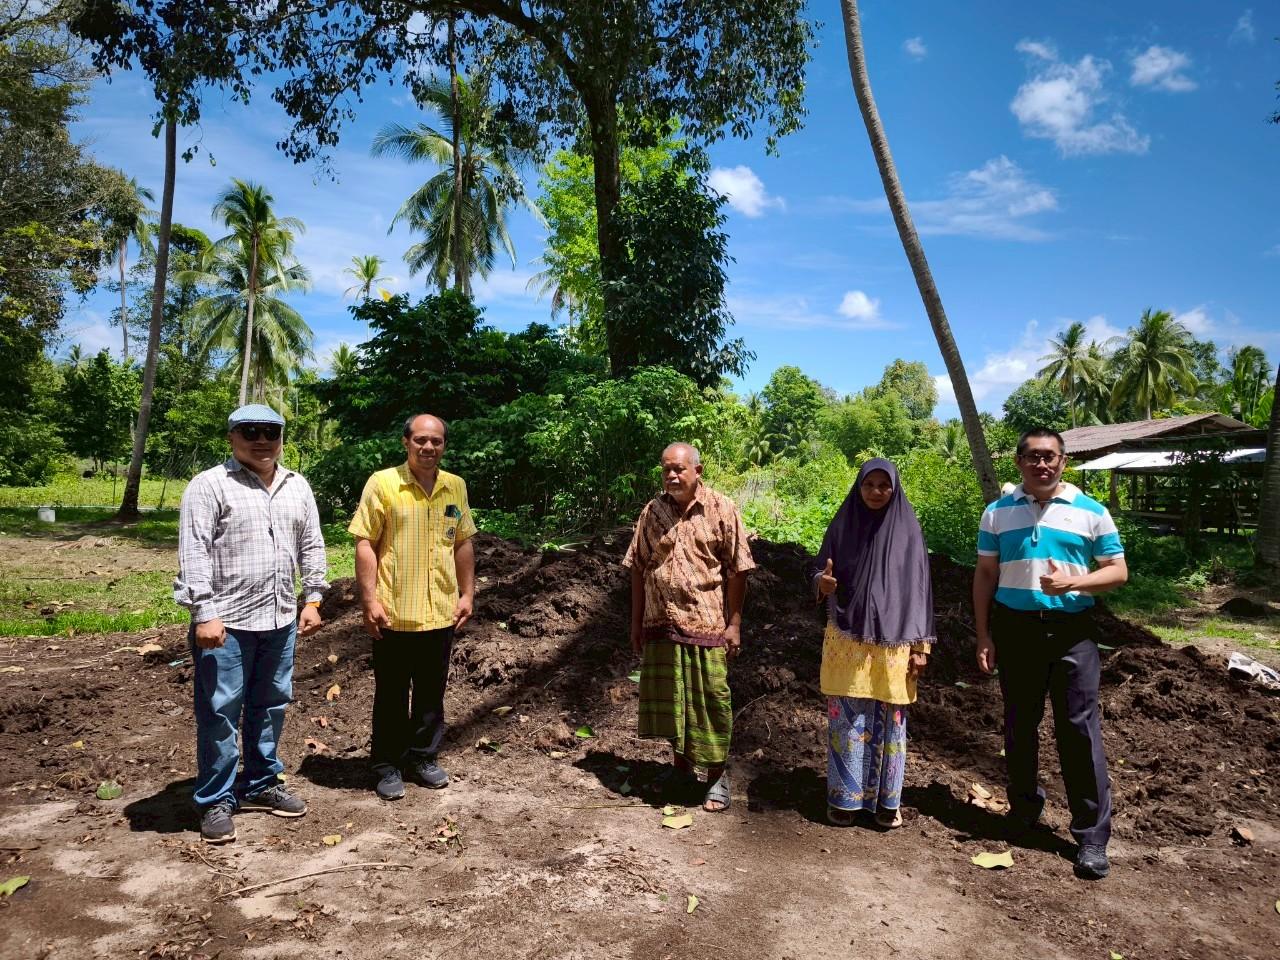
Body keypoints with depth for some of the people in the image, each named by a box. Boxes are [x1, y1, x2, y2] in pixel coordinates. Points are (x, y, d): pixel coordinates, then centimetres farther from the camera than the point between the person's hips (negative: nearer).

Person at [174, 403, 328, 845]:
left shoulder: (297, 487, 10)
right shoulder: (210, 485, -7)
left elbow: (311, 547, 14)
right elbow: (194, 554, -12)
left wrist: (312, 599, 9)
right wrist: (204, 614, -17)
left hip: (279, 620, 6)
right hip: (226, 622, -5)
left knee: (270, 707, 15)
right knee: (220, 712, 3)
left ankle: (261, 784, 30)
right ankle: (216, 801, 17)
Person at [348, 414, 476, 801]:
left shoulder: (456, 487, 7)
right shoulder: (382, 483, -7)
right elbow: (365, 544, -9)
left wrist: (467, 594, 10)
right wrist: (370, 600, -13)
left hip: (441, 613, 4)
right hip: (394, 613, -4)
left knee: (431, 693, 15)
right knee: (391, 694, 10)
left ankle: (424, 758, 31)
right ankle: (387, 766, 25)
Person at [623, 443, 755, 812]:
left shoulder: (722, 510, -5)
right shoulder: (652, 511, 5)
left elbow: (737, 571, -4)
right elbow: (638, 569, 8)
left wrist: (734, 623, -7)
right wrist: (636, 622, 7)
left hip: (707, 625, -3)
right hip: (661, 624, 4)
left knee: (711, 699, 3)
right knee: (666, 697, 13)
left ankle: (717, 776, 21)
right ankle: (681, 764, 34)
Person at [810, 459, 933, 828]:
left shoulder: (908, 529, 0)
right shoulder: (843, 525, 1)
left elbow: (918, 587, 0)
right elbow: (819, 569, 6)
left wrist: (921, 645, -3)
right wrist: (821, 581, -20)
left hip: (893, 641, 0)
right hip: (847, 640, 0)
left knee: (889, 718, 7)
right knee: (847, 718, 4)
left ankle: (887, 800, 20)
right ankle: (844, 797, 17)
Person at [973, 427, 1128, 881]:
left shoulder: (1091, 512, 0)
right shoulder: (998, 512, 4)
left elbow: (1118, 571, 2)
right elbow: (985, 575, 6)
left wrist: (1073, 581, -18)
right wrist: (983, 636, 1)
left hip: (1072, 630, -2)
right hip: (1015, 627, 2)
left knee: (1080, 728, -2)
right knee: (1019, 724, 12)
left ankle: (1092, 835, 7)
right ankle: (1024, 806, 29)